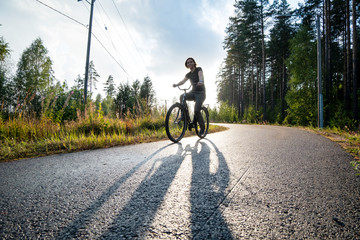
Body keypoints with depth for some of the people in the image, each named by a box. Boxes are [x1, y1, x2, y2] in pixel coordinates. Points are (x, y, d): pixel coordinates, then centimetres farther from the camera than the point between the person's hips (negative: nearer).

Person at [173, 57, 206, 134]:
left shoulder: (199, 69, -4)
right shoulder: (188, 74, 10)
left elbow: (201, 76, -25)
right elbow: (183, 81, -6)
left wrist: (200, 81, -49)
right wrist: (176, 84, -27)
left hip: (201, 93, -5)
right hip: (193, 92, 5)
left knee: (196, 110, -21)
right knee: (182, 96, -26)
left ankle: (202, 127, 1)